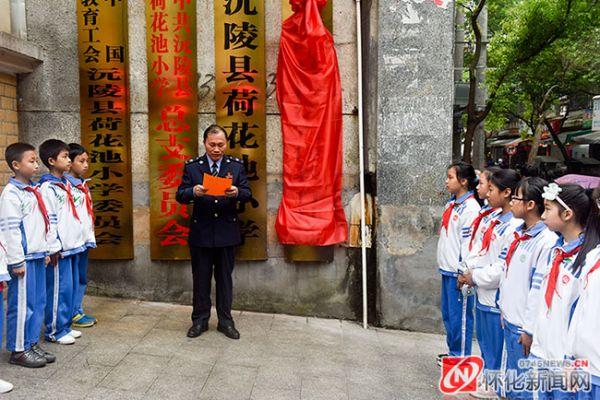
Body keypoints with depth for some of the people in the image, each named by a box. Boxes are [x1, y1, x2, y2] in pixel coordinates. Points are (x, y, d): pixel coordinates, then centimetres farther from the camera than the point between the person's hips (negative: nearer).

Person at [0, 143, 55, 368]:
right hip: (23, 258, -8)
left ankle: (32, 344, 23)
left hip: (37, 256, 9)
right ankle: (18, 350, 11)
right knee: (22, 304, -1)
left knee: (38, 302, 12)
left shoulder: (33, 191, 15)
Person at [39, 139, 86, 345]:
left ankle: (65, 326, 24)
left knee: (68, 288, 14)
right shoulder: (48, 187, -12)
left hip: (72, 246, 9)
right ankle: (55, 331, 11)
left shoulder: (66, 184, 14)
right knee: (59, 289, -1)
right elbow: (49, 221, -16)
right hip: (60, 249, -9)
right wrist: (54, 248, -16)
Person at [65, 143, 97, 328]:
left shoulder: (83, 184, 14)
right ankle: (73, 314, 12)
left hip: (85, 239, 9)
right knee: (73, 279, 1)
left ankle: (78, 311, 24)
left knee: (82, 278, 15)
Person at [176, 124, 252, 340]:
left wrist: (237, 192, -24)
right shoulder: (192, 166, 0)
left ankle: (225, 321, 23)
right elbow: (180, 196, -4)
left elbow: (247, 193, -2)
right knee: (201, 279, 10)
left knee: (225, 278, 11)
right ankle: (200, 320, 24)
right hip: (201, 232, 0)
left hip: (227, 231, 1)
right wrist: (193, 192, -26)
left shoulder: (236, 165, 2)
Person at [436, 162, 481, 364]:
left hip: (458, 272, -9)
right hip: (446, 270, 9)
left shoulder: (470, 208, -16)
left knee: (459, 317, 2)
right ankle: (453, 352, 33)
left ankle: (461, 357, 16)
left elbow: (470, 243, -18)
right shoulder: (451, 204, 12)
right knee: (447, 314, 19)